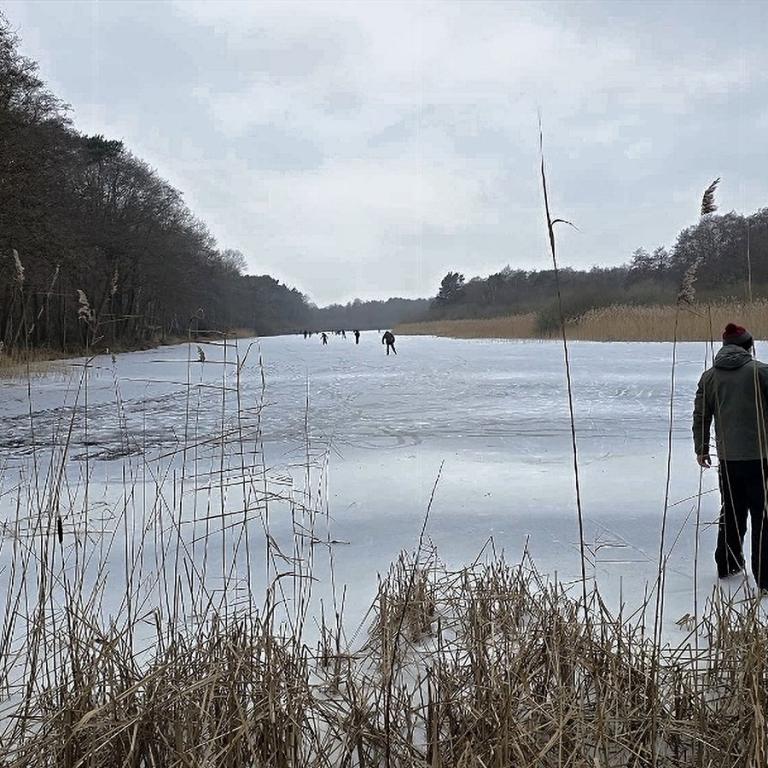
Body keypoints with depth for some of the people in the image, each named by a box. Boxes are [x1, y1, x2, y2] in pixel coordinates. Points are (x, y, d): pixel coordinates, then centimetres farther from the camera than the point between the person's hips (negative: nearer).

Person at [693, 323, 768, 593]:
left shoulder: (709, 376, 4)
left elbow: (700, 416, 7)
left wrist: (701, 449, 18)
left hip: (727, 459, 5)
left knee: (731, 513, 20)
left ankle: (727, 565, 30)